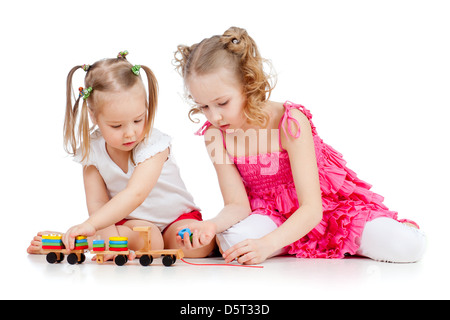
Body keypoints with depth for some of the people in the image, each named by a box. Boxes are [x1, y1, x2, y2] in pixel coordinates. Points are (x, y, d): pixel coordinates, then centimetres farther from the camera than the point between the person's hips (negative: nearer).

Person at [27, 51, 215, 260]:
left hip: (175, 218, -1)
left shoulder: (154, 144, -23)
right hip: (127, 221, 1)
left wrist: (90, 224, -49)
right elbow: (98, 203, -9)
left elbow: (135, 194, -37)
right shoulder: (91, 150, -10)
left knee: (199, 245, -30)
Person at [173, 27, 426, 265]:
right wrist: (213, 225, -35)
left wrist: (267, 244, -46)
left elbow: (312, 209, -30)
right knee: (231, 241, -34)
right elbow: (237, 204, -12)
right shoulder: (215, 135, -13)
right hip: (272, 215, 3)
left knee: (408, 246, -23)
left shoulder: (290, 122, -26)